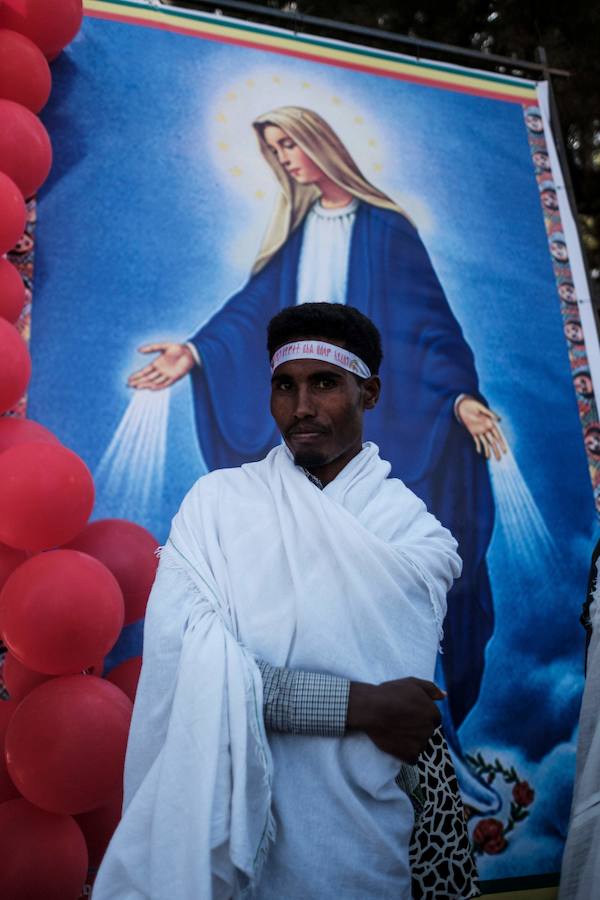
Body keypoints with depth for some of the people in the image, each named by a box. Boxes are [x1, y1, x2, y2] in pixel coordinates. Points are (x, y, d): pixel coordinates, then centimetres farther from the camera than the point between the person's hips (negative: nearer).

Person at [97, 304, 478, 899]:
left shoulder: (415, 531, -7)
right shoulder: (216, 501, -5)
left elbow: (401, 727, -16)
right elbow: (179, 657, -19)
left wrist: (241, 682, -19)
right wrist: (354, 704, -22)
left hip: (357, 847, 0)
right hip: (223, 821, 1)